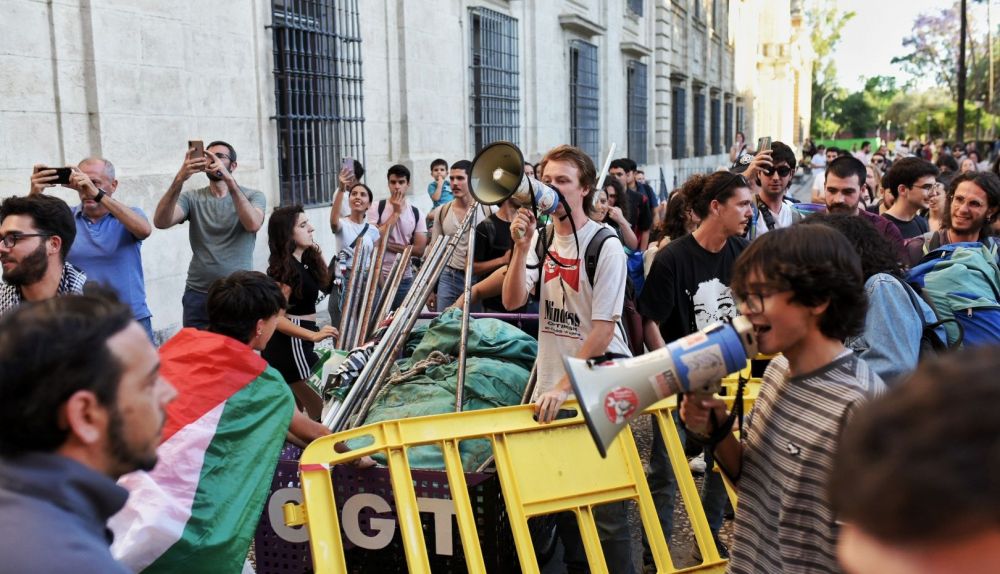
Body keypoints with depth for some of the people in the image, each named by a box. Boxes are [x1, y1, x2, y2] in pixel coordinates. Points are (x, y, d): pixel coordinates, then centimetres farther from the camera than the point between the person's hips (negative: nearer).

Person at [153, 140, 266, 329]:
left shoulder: (253, 196, 0)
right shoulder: (192, 198, 4)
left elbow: (253, 224, -22)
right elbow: (161, 222, -14)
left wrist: (229, 180, -30)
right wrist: (179, 179, -27)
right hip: (198, 295, 1)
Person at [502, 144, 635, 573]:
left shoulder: (606, 246, -13)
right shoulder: (542, 238, 5)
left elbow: (603, 329, -16)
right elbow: (512, 301, -4)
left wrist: (564, 385, -18)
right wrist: (521, 248, -17)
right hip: (552, 385, 6)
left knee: (604, 507, 0)